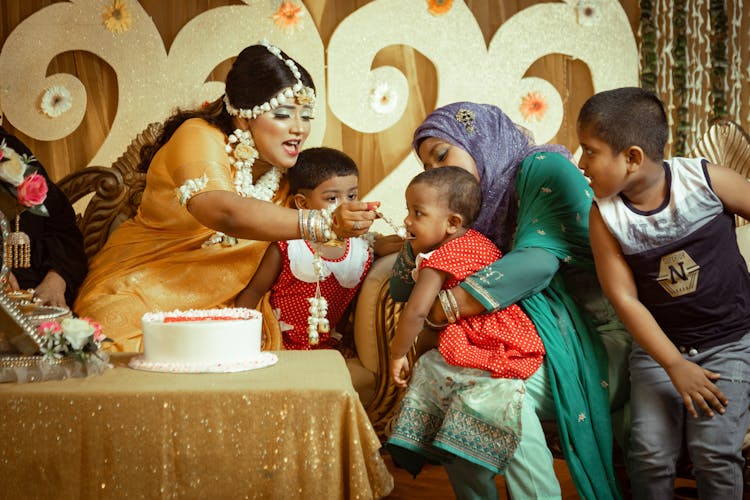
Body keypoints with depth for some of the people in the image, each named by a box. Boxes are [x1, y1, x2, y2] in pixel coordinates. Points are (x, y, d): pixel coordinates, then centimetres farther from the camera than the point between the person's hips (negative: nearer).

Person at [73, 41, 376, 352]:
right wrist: (325, 225, -50)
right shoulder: (199, 138, -20)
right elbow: (224, 212, -41)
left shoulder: (283, 170, -1)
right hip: (141, 297, -6)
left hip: (215, 308, 6)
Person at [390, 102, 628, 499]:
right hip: (537, 341, 7)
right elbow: (402, 290, 12)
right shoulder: (474, 213, 11)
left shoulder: (544, 169, -8)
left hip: (597, 338, -7)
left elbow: (539, 259, -25)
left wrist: (445, 309, -26)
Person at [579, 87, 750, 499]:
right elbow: (625, 299, -10)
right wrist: (674, 365, -15)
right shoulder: (605, 216, -11)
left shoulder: (705, 179, -15)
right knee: (650, 450, -11)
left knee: (713, 448, -15)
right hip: (658, 346, 1)